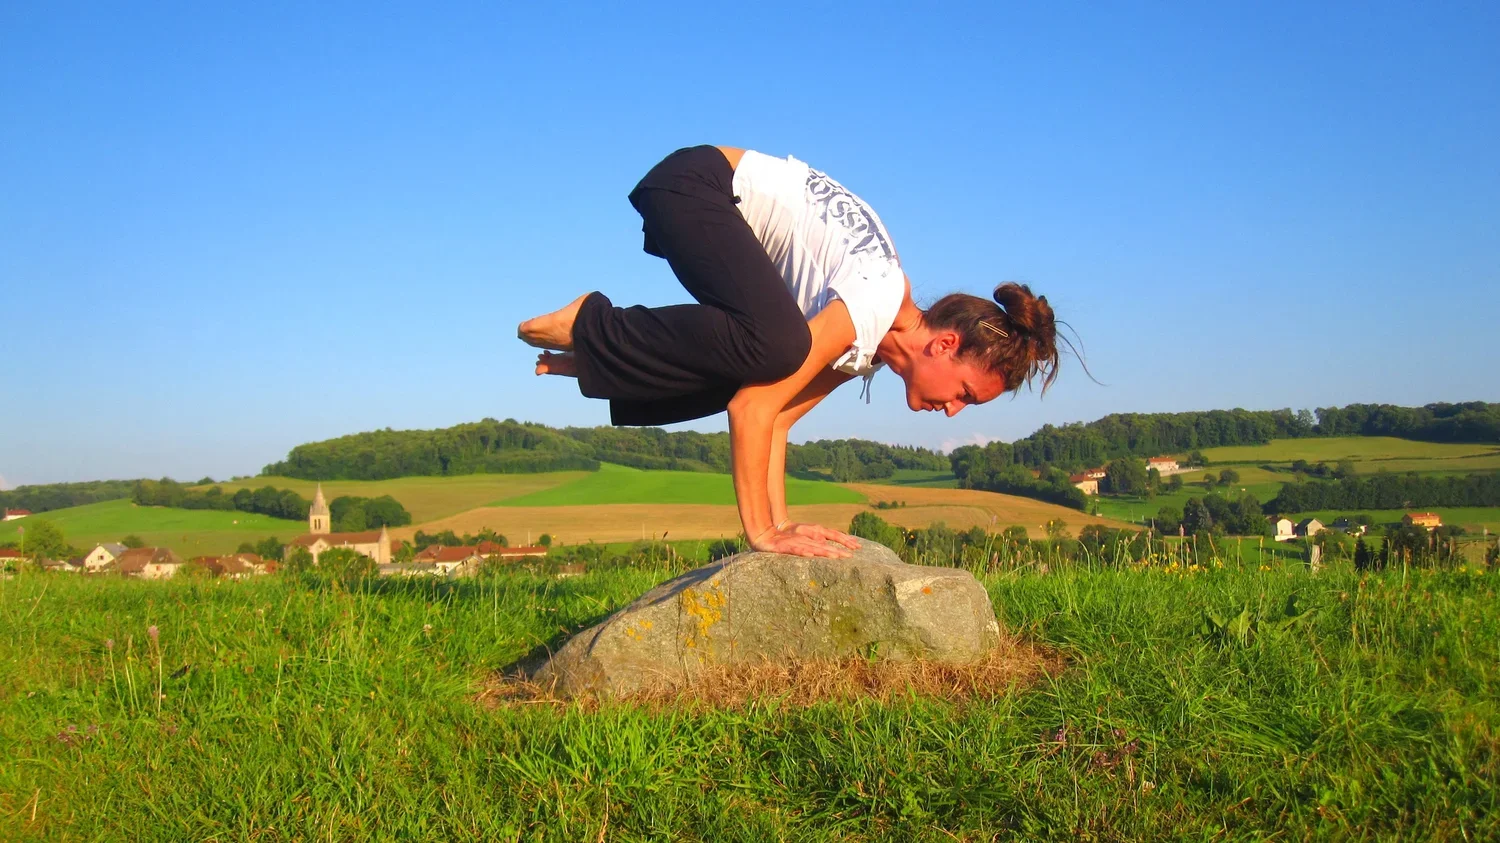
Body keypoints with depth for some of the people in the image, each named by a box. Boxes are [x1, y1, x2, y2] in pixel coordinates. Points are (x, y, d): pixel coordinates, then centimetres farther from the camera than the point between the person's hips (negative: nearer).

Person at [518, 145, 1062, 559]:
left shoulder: (868, 342, 4)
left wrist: (779, 523, -2)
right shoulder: (874, 309, -24)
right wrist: (761, 532, -21)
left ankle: (600, 359, 5)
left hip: (712, 202, 9)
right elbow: (752, 409, -27)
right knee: (775, 346, -29)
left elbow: (777, 419, 2)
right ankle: (595, 327, -14)